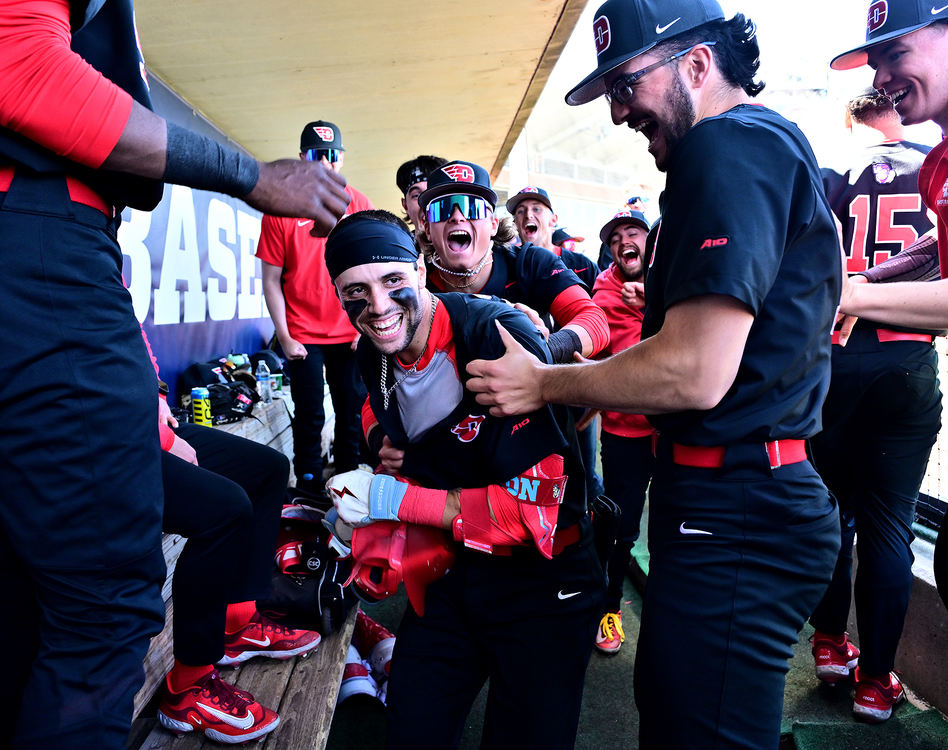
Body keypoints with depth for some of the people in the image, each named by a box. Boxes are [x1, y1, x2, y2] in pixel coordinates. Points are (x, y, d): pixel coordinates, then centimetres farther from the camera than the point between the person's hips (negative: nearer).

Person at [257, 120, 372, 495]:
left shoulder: (360, 205, 3)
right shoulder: (281, 209, -3)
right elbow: (271, 280, -2)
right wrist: (284, 337, -7)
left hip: (351, 334, 2)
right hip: (303, 336, -2)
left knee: (353, 414, 8)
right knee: (309, 417, 5)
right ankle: (309, 487, 19)